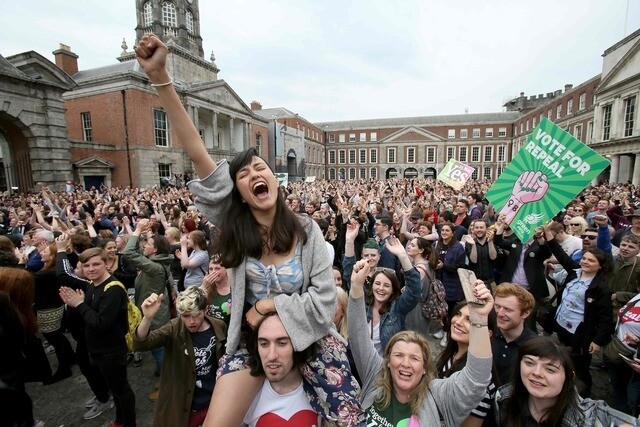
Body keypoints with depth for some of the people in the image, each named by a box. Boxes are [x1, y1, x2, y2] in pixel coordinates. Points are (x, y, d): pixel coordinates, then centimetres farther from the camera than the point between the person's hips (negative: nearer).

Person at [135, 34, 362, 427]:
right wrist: (160, 77, -28)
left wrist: (270, 304, -17)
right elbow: (199, 155, -23)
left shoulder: (307, 230, -13)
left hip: (309, 339, 0)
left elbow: (325, 301, -12)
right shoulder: (235, 228, -12)